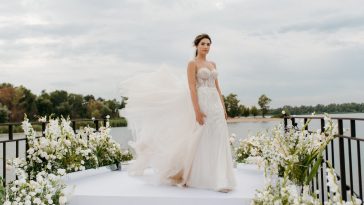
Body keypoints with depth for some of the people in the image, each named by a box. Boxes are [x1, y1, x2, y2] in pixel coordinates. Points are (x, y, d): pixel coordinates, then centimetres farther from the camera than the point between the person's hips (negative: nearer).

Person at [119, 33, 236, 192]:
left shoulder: (213, 64, 17)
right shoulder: (193, 63, -4)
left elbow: (217, 87, 17)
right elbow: (192, 88, -12)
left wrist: (223, 107, 11)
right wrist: (197, 110, -20)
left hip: (215, 104, 7)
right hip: (201, 104, -6)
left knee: (218, 141, 1)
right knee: (200, 142, -2)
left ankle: (219, 180, 6)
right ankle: (195, 177, 15)